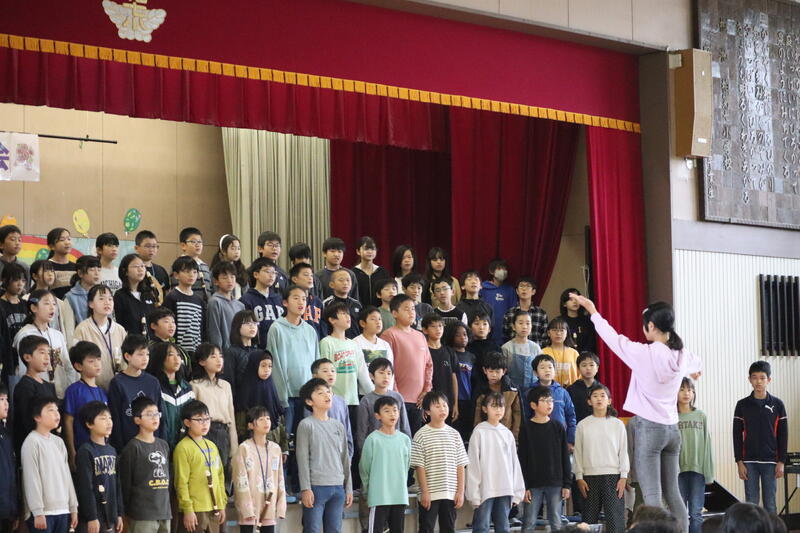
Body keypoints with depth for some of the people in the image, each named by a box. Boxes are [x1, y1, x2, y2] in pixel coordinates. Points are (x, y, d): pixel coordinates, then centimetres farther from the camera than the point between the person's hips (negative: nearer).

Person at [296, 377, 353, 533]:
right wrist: (306, 489, -13)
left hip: (337, 488, 6)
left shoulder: (338, 426, 15)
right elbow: (303, 459, -7)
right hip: (316, 487, -6)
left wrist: (348, 488, 13)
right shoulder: (306, 425, -3)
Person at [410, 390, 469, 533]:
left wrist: (460, 491, 2)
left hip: (450, 494, 4)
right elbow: (419, 466, -7)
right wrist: (424, 492, -11)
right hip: (430, 494, -4)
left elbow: (460, 465, 8)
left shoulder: (454, 434, 8)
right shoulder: (421, 435, -4)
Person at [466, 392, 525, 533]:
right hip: (486, 489, -5)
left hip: (505, 489, 5)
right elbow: (473, 464, -6)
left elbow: (515, 463, 13)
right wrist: (474, 494, -11)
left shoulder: (507, 434, 10)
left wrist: (517, 491, 9)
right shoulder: (479, 432, -4)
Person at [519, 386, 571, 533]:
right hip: (534, 484, -2)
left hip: (555, 483, 2)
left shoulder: (558, 427, 4)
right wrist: (524, 486, -7)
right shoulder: (526, 428, -1)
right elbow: (522, 459, -3)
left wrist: (566, 484, 2)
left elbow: (565, 457, 6)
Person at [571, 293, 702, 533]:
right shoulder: (681, 355, 7)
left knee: (652, 495, -7)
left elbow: (614, 339, -2)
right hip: (672, 429, 6)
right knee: (672, 493, 13)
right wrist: (695, 369, 57)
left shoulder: (645, 353, -13)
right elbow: (695, 361, 31)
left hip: (648, 427, -6)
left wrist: (592, 311, 12)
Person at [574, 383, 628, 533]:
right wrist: (579, 477, 1)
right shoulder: (583, 425, 5)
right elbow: (578, 453, 6)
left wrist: (623, 476, -2)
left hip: (613, 476, -1)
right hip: (590, 477, 1)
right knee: (589, 517, 4)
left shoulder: (617, 424, 3)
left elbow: (623, 452, 4)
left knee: (614, 517, -6)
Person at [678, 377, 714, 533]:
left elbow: (706, 445, 5)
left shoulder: (701, 416, 5)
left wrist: (709, 473, 1)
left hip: (697, 469, 1)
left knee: (696, 513, 2)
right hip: (678, 470, -1)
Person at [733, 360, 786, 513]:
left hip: (770, 462, 0)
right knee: (751, 504, 1)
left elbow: (783, 435, 3)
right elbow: (737, 435, 3)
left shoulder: (777, 404, 2)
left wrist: (781, 462, -2)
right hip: (749, 462, 0)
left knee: (769, 504, 3)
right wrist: (739, 462, -3)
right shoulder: (742, 405, 2)